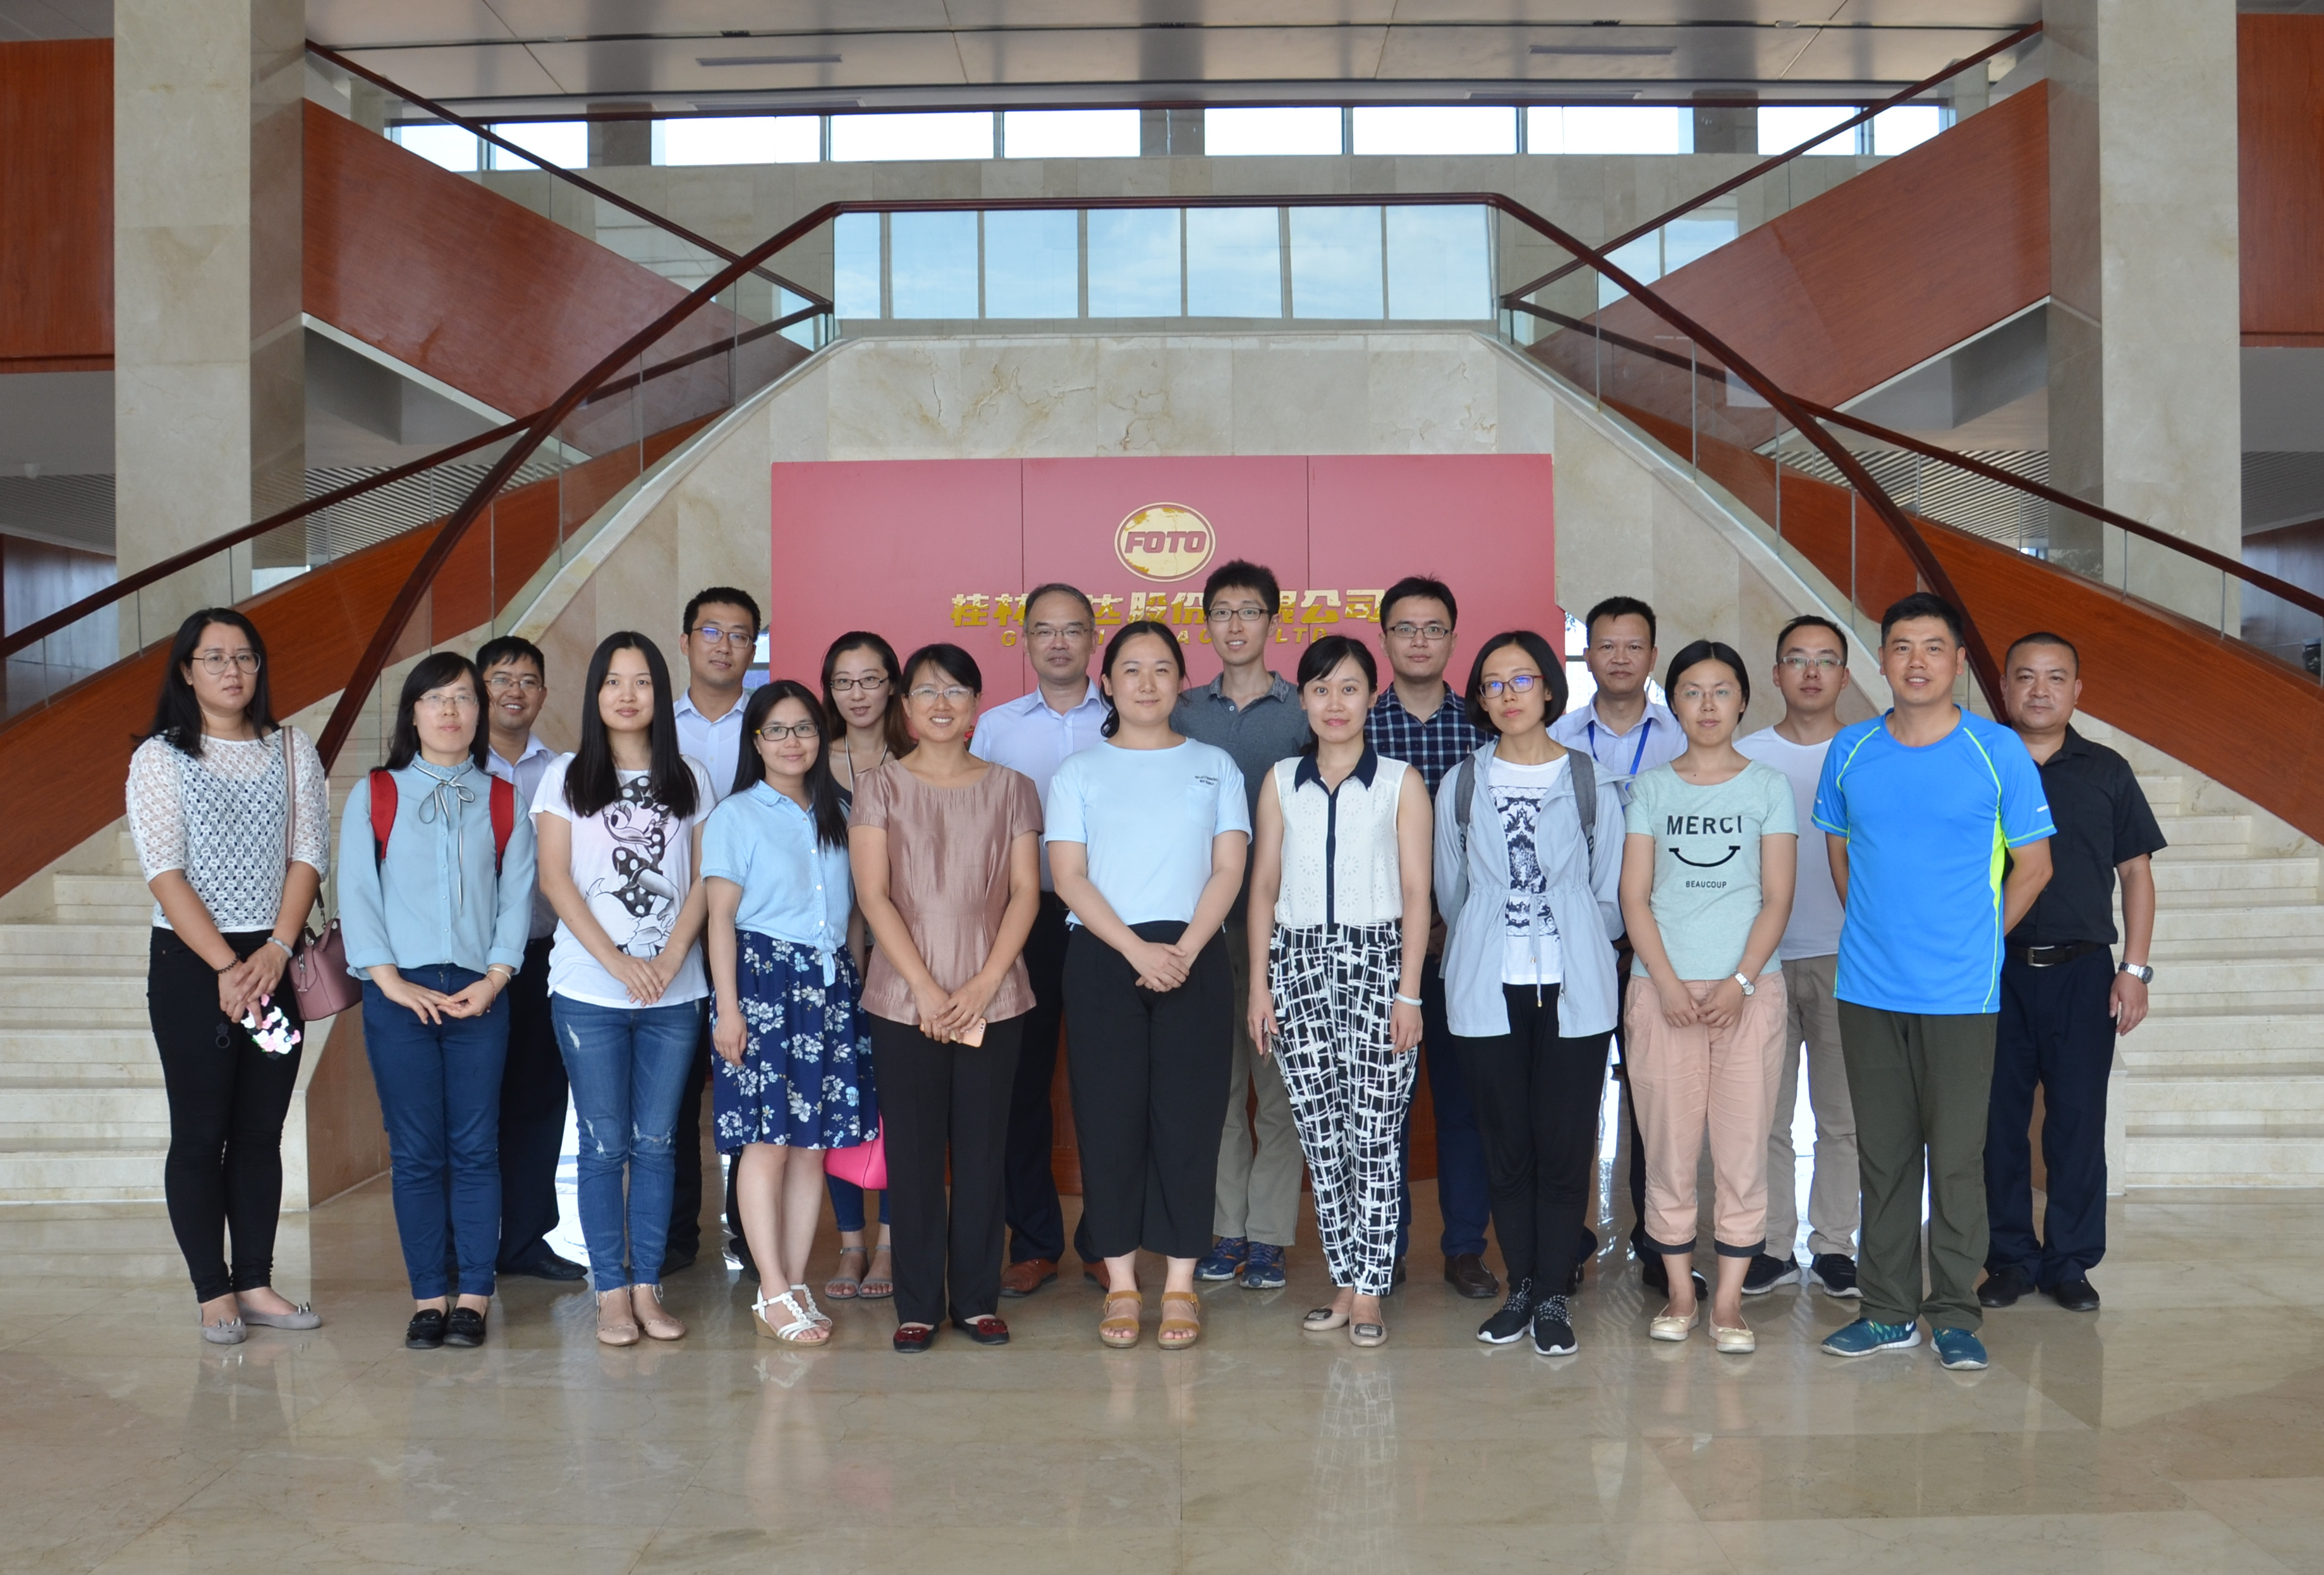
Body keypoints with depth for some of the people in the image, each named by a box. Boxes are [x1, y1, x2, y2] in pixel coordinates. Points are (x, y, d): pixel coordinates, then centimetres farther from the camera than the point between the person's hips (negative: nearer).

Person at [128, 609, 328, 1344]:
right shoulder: (159, 758, -1)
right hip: (190, 966, -3)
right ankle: (213, 1294, 8)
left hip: (274, 961, 3)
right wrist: (225, 967, -15)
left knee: (261, 1132, 7)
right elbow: (165, 874, -9)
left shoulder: (292, 750, 7)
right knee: (200, 1133, 0)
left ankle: (256, 1284, 15)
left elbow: (308, 855, 2)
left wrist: (274, 952, -11)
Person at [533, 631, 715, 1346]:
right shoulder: (566, 777, 6)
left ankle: (648, 1288, 12)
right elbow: (555, 879, -2)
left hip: (675, 992, 2)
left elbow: (704, 880, 6)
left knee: (656, 1143, 5)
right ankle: (612, 1294, 8)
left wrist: (673, 956, -10)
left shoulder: (689, 780, 11)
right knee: (604, 1145, 1)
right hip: (589, 991, -1)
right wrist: (618, 962, -12)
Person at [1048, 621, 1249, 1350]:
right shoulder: (1078, 772, 9)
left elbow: (1229, 868, 3)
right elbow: (1069, 877, -1)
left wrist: (1185, 949, -11)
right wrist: (1138, 951, -14)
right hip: (1102, 961, 0)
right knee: (1110, 1115, -1)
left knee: (1188, 1116, -1)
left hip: (1195, 957, 1)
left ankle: (1180, 1284, 8)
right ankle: (1120, 1283, 9)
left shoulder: (1214, 765, 12)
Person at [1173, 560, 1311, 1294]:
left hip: (1282, 921, -2)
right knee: (1215, 1077, 6)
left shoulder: (1306, 713, 3)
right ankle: (1224, 1227, 15)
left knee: (1280, 1080, 0)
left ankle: (1268, 1234, 8)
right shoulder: (1183, 712, 10)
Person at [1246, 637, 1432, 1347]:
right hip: (1299, 964, 3)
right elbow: (1263, 888, 9)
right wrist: (1259, 985, 3)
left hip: (1376, 962, -2)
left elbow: (1416, 894, -1)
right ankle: (1345, 1283, 15)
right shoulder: (1281, 780, 10)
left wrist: (1409, 991, -7)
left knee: (1375, 1134, -3)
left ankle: (1369, 1295, 5)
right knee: (1320, 1135, 5)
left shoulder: (1400, 782, 3)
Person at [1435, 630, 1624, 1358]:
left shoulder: (1590, 780, 4)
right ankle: (1520, 1288, 17)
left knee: (1565, 1146, -2)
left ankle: (1553, 1297, 8)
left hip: (1574, 989, -1)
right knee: (1506, 1146, 5)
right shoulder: (1460, 785, 7)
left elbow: (1611, 890, 7)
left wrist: (1578, 957, 9)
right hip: (1487, 992, 1)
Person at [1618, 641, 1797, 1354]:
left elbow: (1777, 898, 2)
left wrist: (1740, 982, -10)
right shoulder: (1651, 786, 9)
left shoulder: (1769, 786, 7)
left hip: (1748, 988, 0)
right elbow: (1635, 897, 3)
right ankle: (1680, 1294, 13)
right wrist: (1668, 985, -8)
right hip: (1663, 987, 1)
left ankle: (1729, 1301, 7)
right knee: (1668, 1142, 1)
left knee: (1743, 1145, -2)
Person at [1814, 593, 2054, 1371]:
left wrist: (1977, 939, 3)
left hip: (1960, 993, -3)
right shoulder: (1850, 751, 5)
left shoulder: (1998, 751, -3)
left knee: (1956, 1158, 2)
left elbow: (2033, 865, 4)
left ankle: (1955, 1316, 16)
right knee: (1883, 1155, 10)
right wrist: (1874, 931, 11)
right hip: (1867, 989, 3)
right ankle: (1889, 1312, 21)